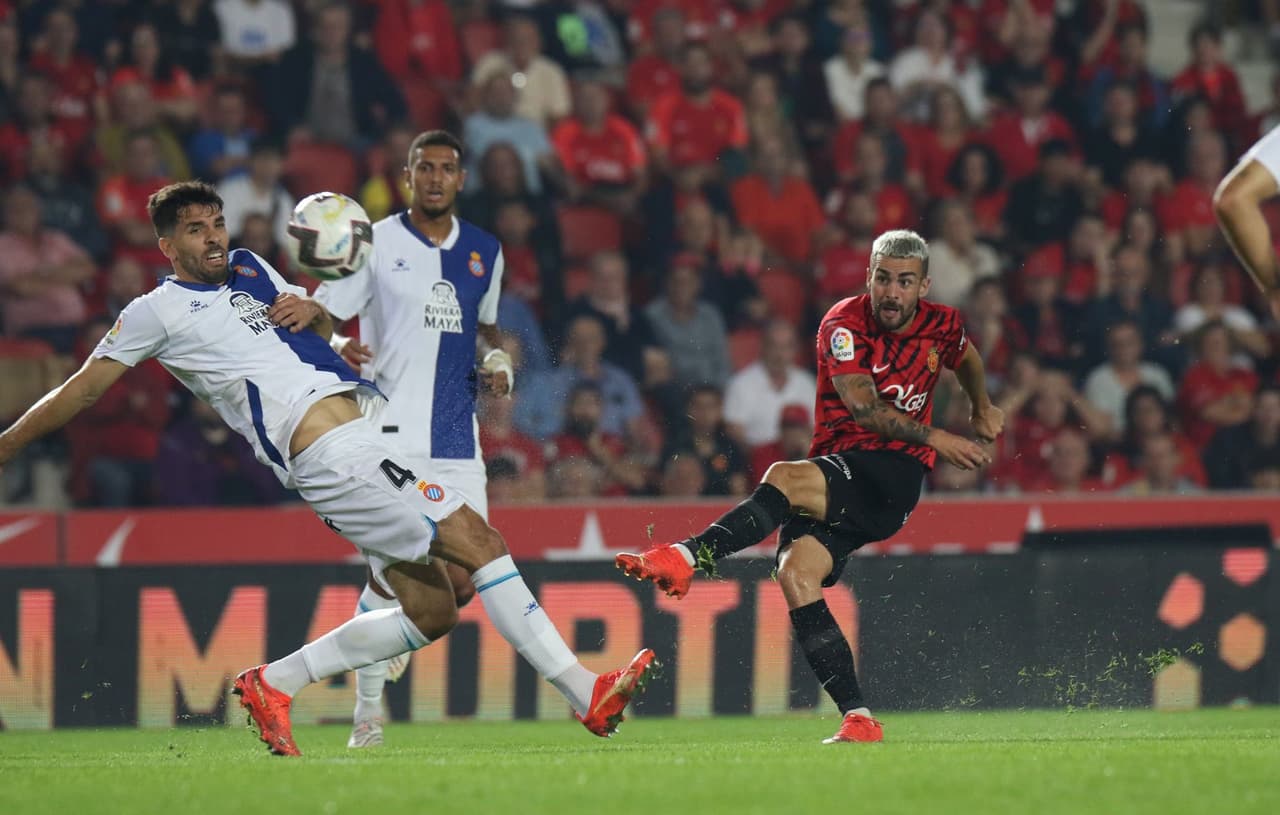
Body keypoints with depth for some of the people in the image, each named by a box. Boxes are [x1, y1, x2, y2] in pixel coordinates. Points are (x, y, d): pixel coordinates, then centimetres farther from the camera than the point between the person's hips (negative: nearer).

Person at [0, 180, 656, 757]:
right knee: (480, 543, -16)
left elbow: (326, 328, 32)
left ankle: (274, 683, 15)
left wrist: (312, 313, 8)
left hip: (360, 435, 9)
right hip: (330, 452, -9)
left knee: (430, 613, 6)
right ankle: (587, 696, -18)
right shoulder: (159, 311, 2)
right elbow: (84, 390, 9)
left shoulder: (249, 269, 22)